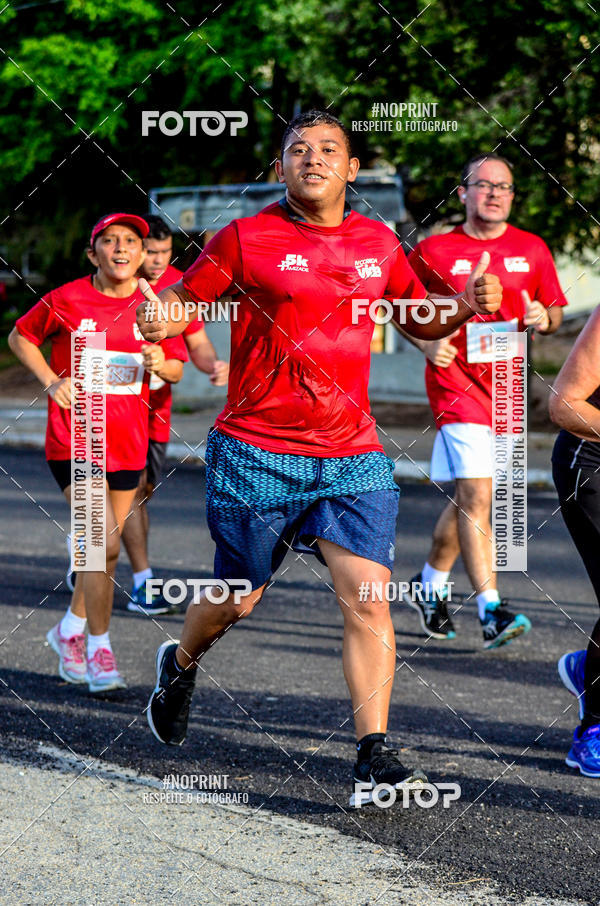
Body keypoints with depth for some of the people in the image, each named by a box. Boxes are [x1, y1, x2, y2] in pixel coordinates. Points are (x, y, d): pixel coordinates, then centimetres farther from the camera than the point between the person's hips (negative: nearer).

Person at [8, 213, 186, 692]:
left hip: (128, 442, 4)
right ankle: (99, 649, -6)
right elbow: (20, 337, 9)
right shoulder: (66, 300, -7)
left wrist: (161, 363, -12)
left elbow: (177, 369, 12)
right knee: (104, 541, -17)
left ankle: (70, 629, 37)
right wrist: (51, 381, -4)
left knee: (104, 547, 14)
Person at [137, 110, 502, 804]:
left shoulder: (378, 244, 9)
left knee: (368, 596, -12)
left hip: (352, 456, 3)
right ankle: (180, 664, 44)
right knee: (238, 599, 11)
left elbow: (418, 320, 22)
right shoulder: (246, 239, -4)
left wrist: (467, 305, 2)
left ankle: (374, 754, -9)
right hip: (256, 454, -2)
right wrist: (157, 319, -20)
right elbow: (184, 299, 3)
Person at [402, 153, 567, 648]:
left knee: (468, 497, 14)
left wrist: (544, 319, -10)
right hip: (456, 381, -4)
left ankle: (430, 584, 36)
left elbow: (555, 313, 13)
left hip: (506, 385, 4)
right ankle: (491, 609, -19)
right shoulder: (433, 250, 0)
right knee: (475, 494, -16)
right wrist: (428, 344, -10)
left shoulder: (532, 249, 7)